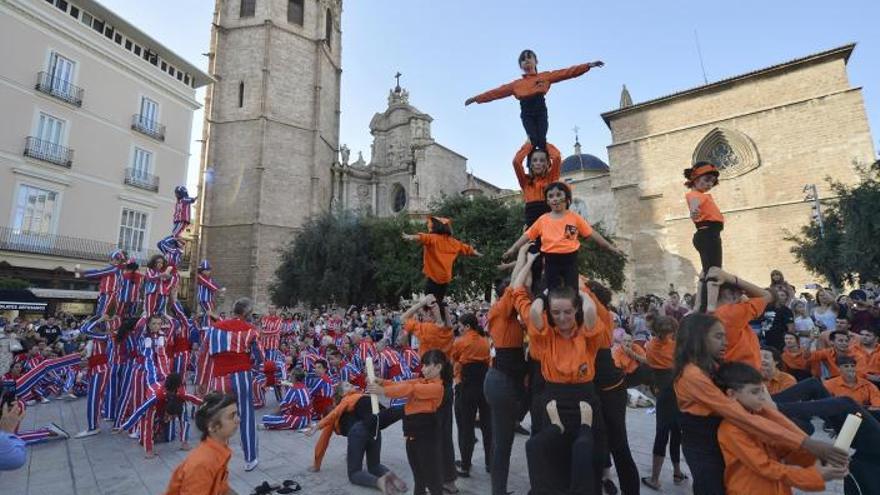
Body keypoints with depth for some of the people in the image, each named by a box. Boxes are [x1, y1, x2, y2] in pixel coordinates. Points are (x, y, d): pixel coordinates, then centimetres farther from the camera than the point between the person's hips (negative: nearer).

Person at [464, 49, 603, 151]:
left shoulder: (546, 76, 17)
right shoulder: (516, 84, 20)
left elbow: (567, 72, 10)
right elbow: (497, 92, 18)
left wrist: (589, 65, 1)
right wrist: (476, 98, 14)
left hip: (540, 110, 0)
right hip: (526, 114, 1)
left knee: (542, 140, -17)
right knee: (534, 140, -19)